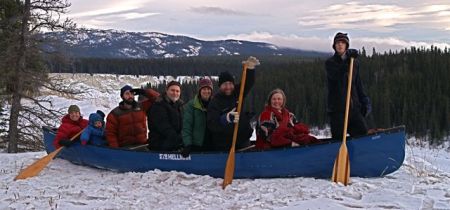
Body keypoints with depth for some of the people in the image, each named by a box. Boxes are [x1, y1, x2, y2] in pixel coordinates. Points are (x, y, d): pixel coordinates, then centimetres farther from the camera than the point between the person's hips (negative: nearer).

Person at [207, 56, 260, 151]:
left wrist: (250, 68, -21)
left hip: (243, 144, 5)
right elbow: (211, 125, -22)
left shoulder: (238, 94, 5)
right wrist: (226, 119, -39)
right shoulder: (214, 103, -11)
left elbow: (248, 83, -2)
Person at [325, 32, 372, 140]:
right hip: (337, 108, -3)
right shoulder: (330, 63, 1)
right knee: (339, 137, -4)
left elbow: (358, 84, 17)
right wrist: (347, 60, -26)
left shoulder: (354, 63, 13)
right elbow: (335, 76, -19)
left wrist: (364, 100, 8)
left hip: (353, 106, 4)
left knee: (363, 131, -5)